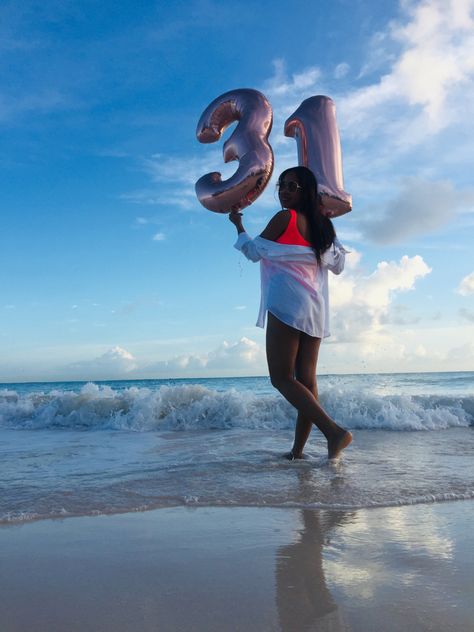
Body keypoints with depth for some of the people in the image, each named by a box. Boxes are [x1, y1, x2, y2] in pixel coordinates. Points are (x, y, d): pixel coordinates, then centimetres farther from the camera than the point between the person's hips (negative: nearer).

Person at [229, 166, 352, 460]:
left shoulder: (285, 218, -4)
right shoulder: (321, 225, 17)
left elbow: (254, 251, 5)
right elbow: (338, 266, 27)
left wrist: (238, 224, 20)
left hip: (287, 305, -8)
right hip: (315, 309, 8)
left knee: (282, 378, -9)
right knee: (306, 379, 4)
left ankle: (334, 431, -22)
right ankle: (298, 449, 6)